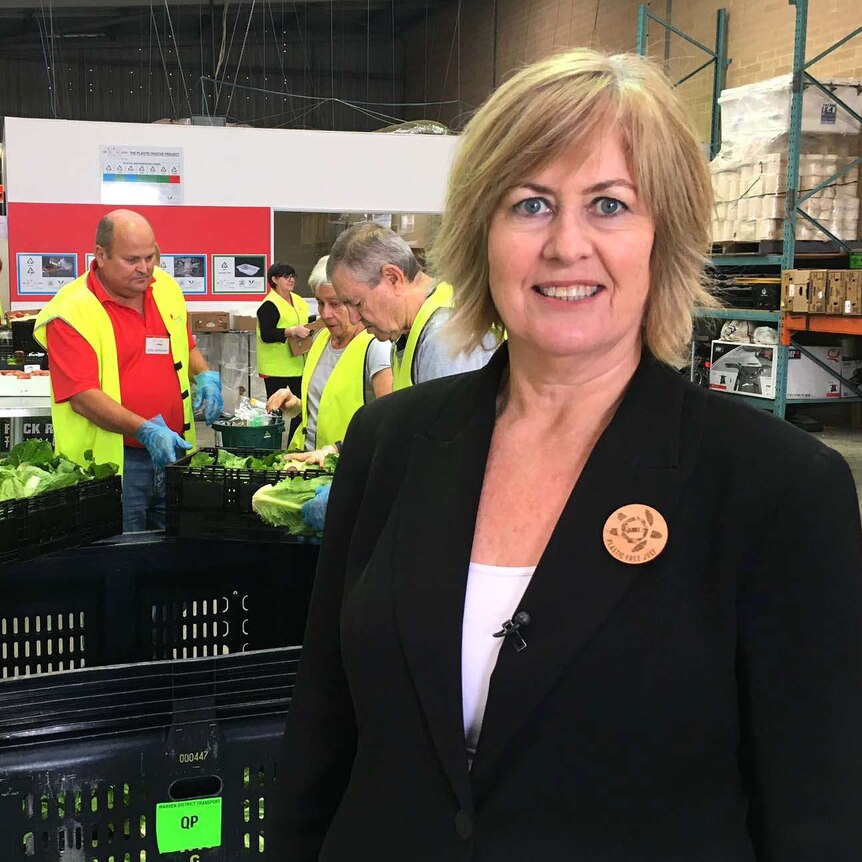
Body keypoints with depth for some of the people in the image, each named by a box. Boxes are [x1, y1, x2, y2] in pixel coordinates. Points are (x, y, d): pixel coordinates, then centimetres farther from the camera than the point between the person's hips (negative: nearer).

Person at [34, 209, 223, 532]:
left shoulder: (166, 287, 7)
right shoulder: (72, 311, -12)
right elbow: (82, 397, -18)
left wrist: (204, 376, 1)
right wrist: (145, 430, -28)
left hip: (174, 453, 6)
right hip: (113, 462, -5)